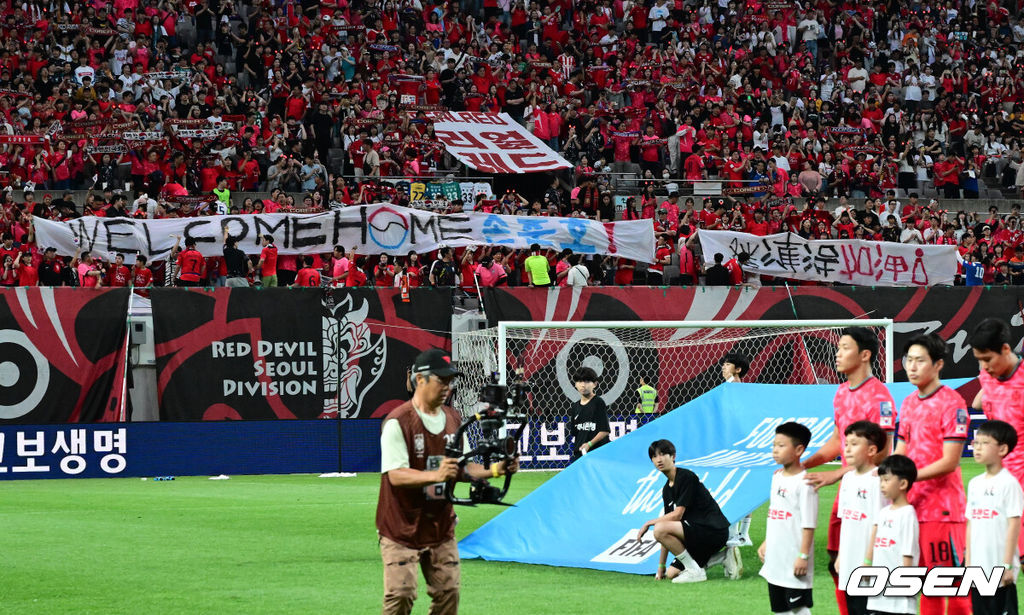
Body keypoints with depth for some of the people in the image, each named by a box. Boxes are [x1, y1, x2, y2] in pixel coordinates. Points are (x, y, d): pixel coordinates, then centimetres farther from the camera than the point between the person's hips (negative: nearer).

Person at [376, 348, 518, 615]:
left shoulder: (453, 420, 8)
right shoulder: (397, 422, -14)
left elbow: (463, 468, 12)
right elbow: (396, 475, -22)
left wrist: (493, 471, -7)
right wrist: (436, 475, -37)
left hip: (441, 527, 6)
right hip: (401, 528, -6)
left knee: (448, 593, 5)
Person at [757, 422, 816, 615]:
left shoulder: (803, 482, -16)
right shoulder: (777, 477, 11)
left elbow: (809, 523, -17)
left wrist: (803, 555, -19)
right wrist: (766, 543, 19)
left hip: (794, 560, -9)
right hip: (775, 559, 9)